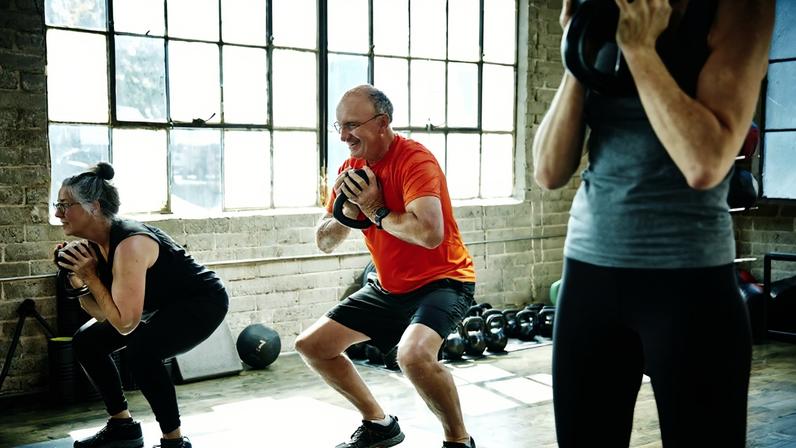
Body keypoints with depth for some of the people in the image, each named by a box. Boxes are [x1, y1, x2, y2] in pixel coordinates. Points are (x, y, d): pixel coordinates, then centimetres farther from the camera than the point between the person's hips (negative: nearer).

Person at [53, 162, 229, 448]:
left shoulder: (129, 245, -32)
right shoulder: (94, 245, -5)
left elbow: (125, 323, -32)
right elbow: (102, 314, -1)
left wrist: (90, 275, -27)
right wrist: (77, 279, -15)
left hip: (203, 300, -10)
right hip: (167, 306, 10)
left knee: (141, 350, -34)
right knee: (87, 341, 7)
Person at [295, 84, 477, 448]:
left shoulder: (415, 159, -22)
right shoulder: (351, 169, 2)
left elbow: (430, 233, -37)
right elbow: (324, 243, 5)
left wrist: (376, 211, -23)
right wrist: (346, 211, -15)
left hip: (441, 281, -8)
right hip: (388, 287, 9)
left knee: (414, 354, -36)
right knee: (311, 345, 8)